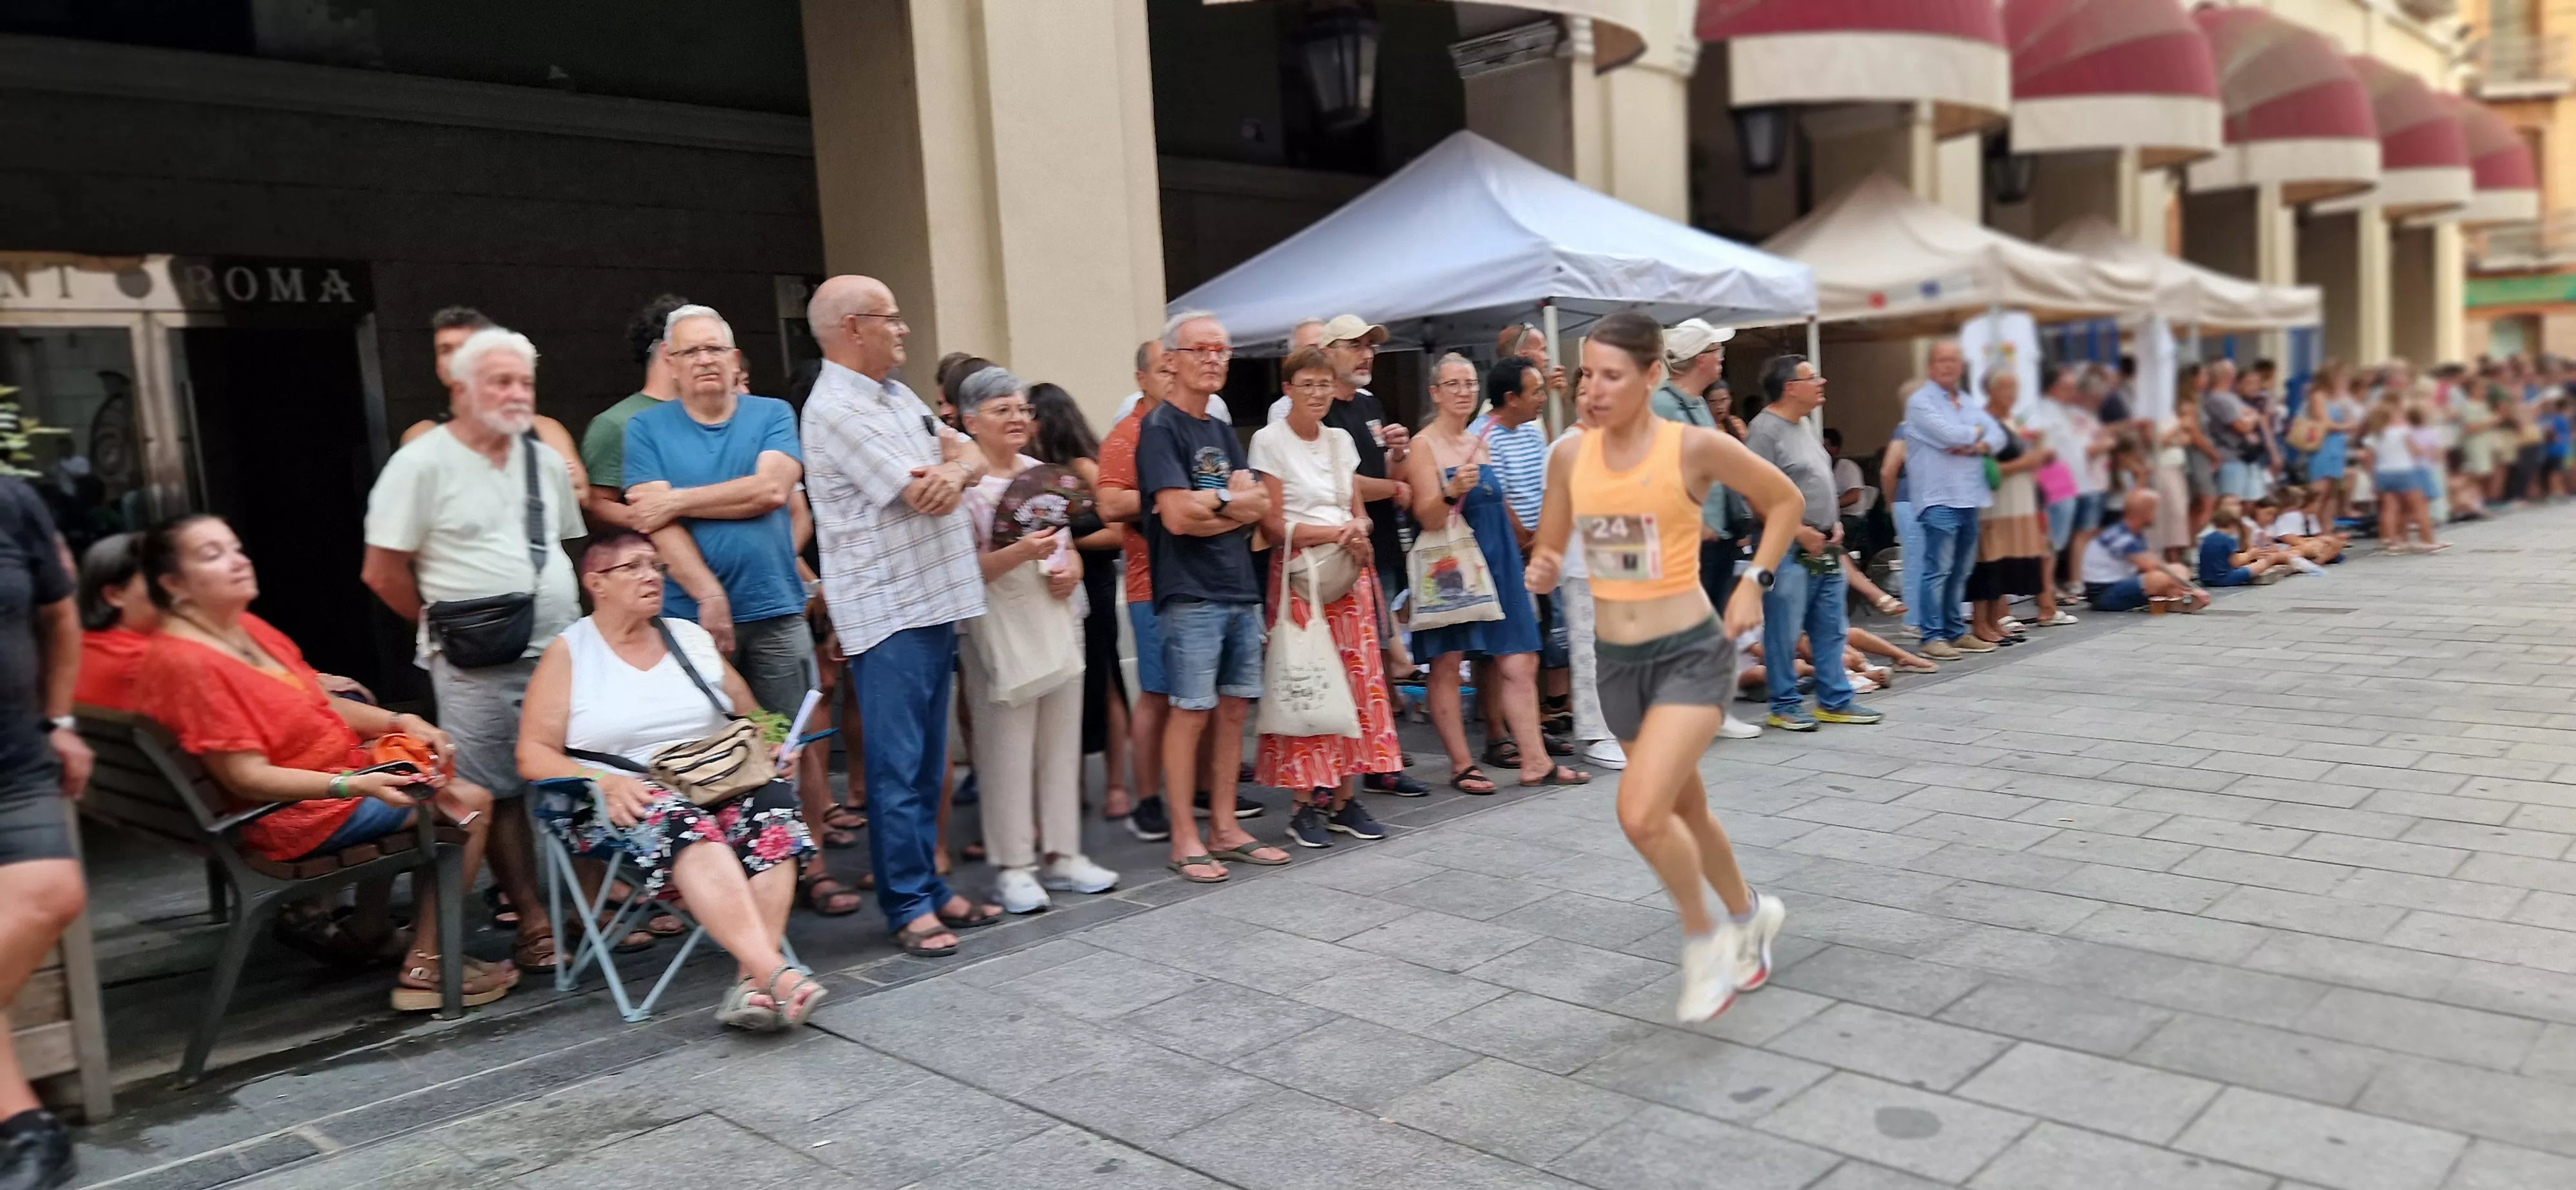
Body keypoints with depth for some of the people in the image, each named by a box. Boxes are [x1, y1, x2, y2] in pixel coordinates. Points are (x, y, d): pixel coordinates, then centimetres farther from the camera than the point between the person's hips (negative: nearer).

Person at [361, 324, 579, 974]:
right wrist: (447, 627, 3)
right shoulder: (423, 463, -6)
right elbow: (383, 573, -5)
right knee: (498, 793, 0)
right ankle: (532, 922, 10)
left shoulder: (546, 461, 11)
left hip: (560, 652, 5)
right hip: (477, 666, -5)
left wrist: (569, 619, 11)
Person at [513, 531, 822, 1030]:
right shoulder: (568, 652, 7)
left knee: (775, 800, -29)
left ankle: (751, 983, -40)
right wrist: (606, 782, -19)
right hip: (622, 802, -4)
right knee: (679, 821, -38)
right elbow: (534, 756, -1)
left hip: (718, 786, 4)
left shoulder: (690, 637, 18)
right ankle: (775, 973, -50)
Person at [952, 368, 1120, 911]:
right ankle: (1013, 866, 7)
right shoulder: (964, 484, -6)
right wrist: (1020, 553, -24)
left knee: (1062, 742, 9)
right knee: (1007, 749, -2)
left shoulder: (1043, 474, 14)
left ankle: (1062, 854, 18)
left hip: (1059, 620, 6)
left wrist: (1070, 571, -3)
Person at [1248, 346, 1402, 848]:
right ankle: (1306, 803, 1)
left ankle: (1345, 797, 9)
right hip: (1298, 575, -5)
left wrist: (1360, 531, -7)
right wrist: (1336, 533, -14)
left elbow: (1359, 511, 16)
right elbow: (1273, 525, -8)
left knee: (1356, 681, 2)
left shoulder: (1341, 440, 13)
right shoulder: (1269, 441, -4)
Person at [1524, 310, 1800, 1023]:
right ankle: (1749, 915, 47)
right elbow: (1550, 551, 10)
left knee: (1641, 814, -19)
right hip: (1615, 659, 5)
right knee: (1684, 811, 20)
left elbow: (1786, 501, 2)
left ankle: (1704, 938, 9)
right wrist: (1543, 573, -13)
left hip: (1691, 652, -5)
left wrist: (1755, 583, -7)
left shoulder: (1694, 447, -13)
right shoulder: (1569, 456, -2)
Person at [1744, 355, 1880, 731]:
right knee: (1784, 633, -2)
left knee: (1831, 630, 12)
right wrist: (1800, 532, -18)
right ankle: (1785, 706, 8)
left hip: (1824, 548, 9)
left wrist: (1835, 523, 10)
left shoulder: (1802, 426, 15)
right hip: (1789, 550, -9)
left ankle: (1835, 701, 20)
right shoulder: (1764, 430, -14)